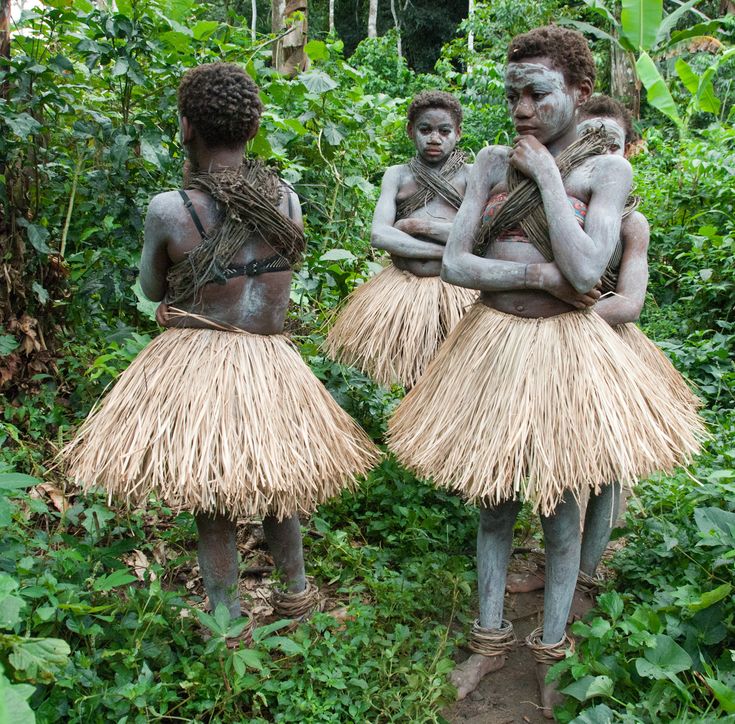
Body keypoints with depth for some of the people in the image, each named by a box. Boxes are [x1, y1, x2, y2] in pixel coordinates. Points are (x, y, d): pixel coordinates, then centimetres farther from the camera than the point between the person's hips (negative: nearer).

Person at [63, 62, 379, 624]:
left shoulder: (170, 209, -15)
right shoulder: (287, 199, -4)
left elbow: (153, 289, 2)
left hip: (193, 364, -3)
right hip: (271, 363, 4)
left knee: (209, 502, 12)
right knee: (275, 484, 24)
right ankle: (295, 590, 42)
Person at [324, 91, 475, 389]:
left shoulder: (469, 176, 4)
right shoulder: (397, 175, 9)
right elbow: (379, 235, -6)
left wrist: (419, 225, -10)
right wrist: (445, 251, -12)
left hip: (454, 287, -2)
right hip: (402, 287, 2)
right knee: (411, 376, 8)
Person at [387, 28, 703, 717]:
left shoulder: (605, 168, -5)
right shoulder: (493, 162, 3)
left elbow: (585, 268, -20)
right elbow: (454, 263, -5)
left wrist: (547, 174, -14)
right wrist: (542, 276, -15)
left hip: (565, 349, -3)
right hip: (493, 341, 3)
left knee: (558, 502, 10)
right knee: (495, 498, 13)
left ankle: (549, 650, 30)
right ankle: (490, 637, 32)